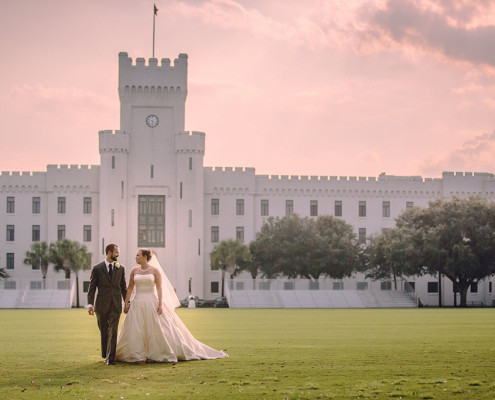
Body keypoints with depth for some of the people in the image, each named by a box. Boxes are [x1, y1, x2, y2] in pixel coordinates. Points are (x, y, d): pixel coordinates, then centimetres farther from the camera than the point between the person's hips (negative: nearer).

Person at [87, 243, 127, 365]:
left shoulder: (121, 268, 7)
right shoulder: (97, 269, -1)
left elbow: (123, 287, 13)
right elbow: (92, 288, -1)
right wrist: (90, 304, -9)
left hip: (116, 305, 1)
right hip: (101, 305, -1)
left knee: (113, 332, -7)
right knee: (104, 332, 11)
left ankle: (110, 358, -6)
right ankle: (105, 355, 29)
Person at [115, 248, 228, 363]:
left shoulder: (155, 270, 0)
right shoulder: (134, 270, 8)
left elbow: (159, 288, -3)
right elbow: (130, 288, 11)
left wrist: (160, 304, -11)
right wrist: (126, 303, 4)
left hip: (152, 303, -3)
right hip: (137, 304, 3)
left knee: (159, 330, -2)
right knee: (137, 332, -1)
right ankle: (140, 356, 5)